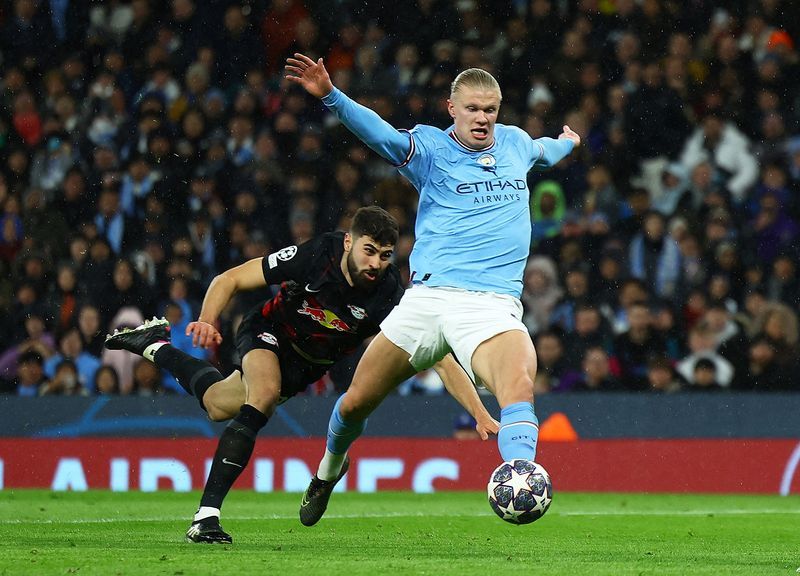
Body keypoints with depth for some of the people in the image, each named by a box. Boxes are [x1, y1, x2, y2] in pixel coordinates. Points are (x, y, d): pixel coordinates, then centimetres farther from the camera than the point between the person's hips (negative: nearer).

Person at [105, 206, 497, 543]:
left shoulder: (390, 296, -31)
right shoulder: (314, 256, -33)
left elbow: (442, 359, -32)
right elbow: (229, 280, -23)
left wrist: (480, 414, -44)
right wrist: (207, 320, -41)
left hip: (309, 363, 3)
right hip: (268, 332, -3)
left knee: (218, 404, 14)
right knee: (264, 394, -33)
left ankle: (154, 345, 42)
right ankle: (205, 517, -32)